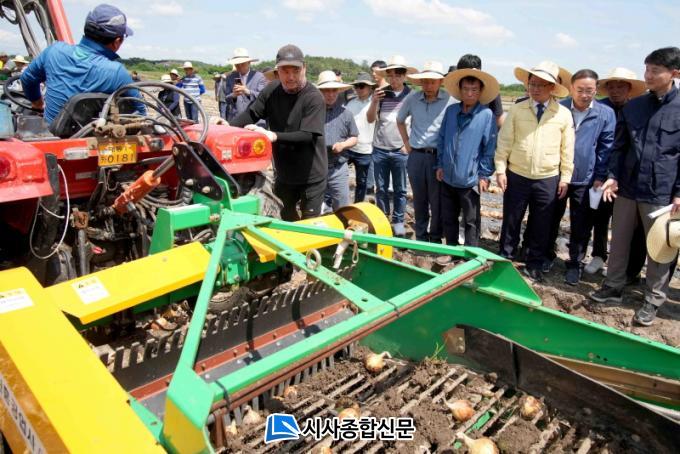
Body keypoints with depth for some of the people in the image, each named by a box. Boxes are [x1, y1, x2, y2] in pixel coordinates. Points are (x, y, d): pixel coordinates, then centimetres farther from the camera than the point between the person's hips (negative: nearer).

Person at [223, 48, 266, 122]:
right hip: (234, 120, 2)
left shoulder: (259, 76, 5)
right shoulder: (230, 78, 14)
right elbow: (226, 99, 7)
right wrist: (233, 95, -15)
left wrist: (248, 92, -21)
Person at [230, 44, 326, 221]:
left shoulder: (314, 97, -19)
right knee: (285, 220, 22)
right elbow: (251, 113, 1)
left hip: (311, 176, -5)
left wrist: (274, 136, -35)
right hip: (283, 173, 5)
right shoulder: (272, 90, -3)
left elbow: (308, 135, -26)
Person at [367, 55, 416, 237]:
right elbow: (370, 119, -1)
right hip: (379, 149, 2)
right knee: (381, 189, 10)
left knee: (400, 190, 7)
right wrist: (374, 102, -18)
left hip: (401, 151, -1)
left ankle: (398, 221, 18)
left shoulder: (411, 95, -1)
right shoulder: (380, 93, 1)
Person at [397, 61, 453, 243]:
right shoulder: (413, 98, 3)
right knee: (419, 200, 13)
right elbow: (400, 120, 20)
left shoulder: (450, 100, -9)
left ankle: (436, 238, 20)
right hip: (416, 156, 3)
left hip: (438, 156, -3)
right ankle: (421, 237, 26)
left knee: (437, 201, 4)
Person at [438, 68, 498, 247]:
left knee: (471, 221, 9)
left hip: (470, 180, -4)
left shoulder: (487, 115, -9)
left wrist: (485, 175, -8)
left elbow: (490, 147, -7)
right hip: (448, 178, 4)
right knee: (448, 218, 16)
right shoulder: (451, 111, 3)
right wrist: (440, 165, 8)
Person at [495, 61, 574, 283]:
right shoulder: (516, 110, -2)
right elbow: (504, 142, -1)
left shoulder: (564, 114, -2)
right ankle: (505, 259, 27)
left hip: (548, 179, 0)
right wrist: (500, 170, -5)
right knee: (511, 222, 10)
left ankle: (534, 264, 27)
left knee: (541, 225, 11)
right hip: (516, 176, 0)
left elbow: (567, 149, 2)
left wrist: (565, 178, 2)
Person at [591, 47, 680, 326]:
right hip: (626, 187, 3)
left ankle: (654, 300, 20)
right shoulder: (632, 106, 6)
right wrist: (613, 176, -2)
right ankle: (613, 287, 28)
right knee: (619, 241, 12)